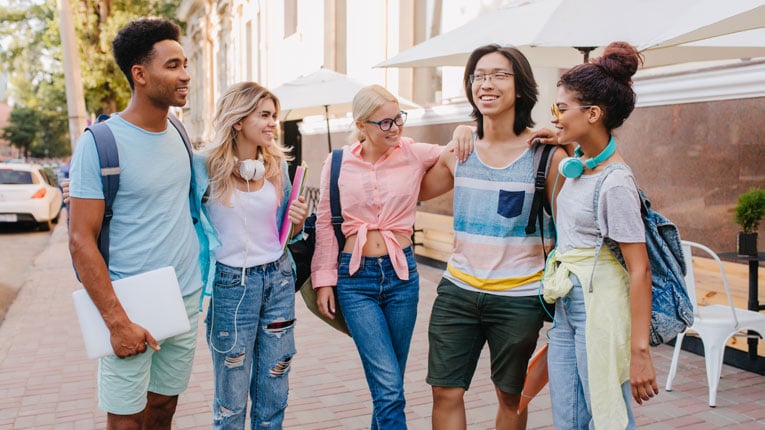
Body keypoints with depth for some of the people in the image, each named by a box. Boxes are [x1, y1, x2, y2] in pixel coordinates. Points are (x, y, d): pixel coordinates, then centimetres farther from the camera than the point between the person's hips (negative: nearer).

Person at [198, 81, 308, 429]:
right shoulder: (208, 167, -11)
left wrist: (297, 221, -7)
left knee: (274, 392, 14)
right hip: (231, 285, -4)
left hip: (278, 281, 4)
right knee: (231, 399, 8)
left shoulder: (277, 166, 3)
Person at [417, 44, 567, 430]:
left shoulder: (546, 153, -8)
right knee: (446, 393, 4)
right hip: (457, 290, 3)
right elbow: (415, 191, 20)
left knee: (511, 397, 13)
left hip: (518, 297, -3)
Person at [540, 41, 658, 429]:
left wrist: (639, 350, -21)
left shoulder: (615, 183, -19)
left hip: (600, 309, -9)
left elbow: (639, 270, -19)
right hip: (566, 308, 9)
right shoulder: (577, 163, 6)